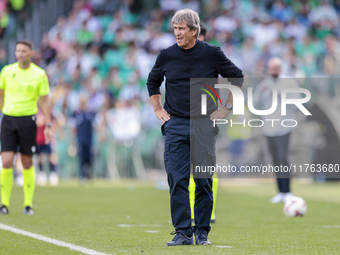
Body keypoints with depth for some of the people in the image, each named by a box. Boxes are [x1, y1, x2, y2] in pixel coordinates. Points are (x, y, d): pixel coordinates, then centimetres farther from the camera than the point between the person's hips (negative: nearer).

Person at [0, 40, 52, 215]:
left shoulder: (39, 74, -1)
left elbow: (44, 101, 2)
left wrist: (48, 125, -3)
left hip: (28, 120, -1)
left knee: (27, 163, 3)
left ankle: (28, 204, 12)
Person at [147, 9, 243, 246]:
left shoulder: (212, 54, -1)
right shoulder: (167, 55, 4)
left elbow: (238, 77, 11)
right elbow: (152, 82, 22)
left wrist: (227, 107, 6)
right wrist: (158, 109, 14)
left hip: (204, 124, -1)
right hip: (175, 124, 1)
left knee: (204, 181, 0)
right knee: (177, 180, -5)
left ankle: (202, 232, 9)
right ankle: (182, 232, -2)